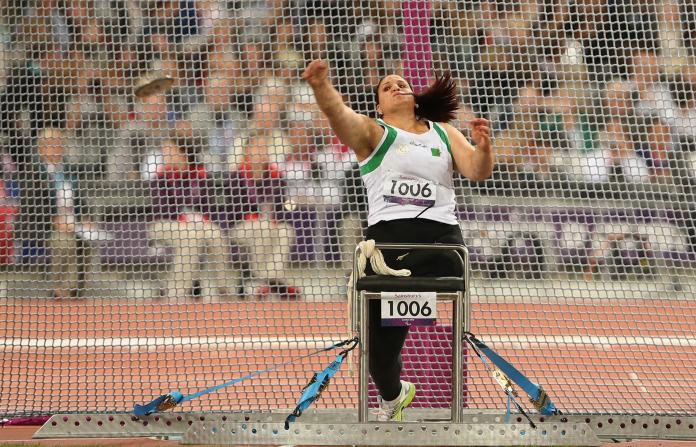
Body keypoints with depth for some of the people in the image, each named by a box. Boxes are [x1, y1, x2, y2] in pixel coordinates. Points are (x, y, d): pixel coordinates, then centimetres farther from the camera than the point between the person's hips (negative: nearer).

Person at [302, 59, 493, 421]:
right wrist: (320, 85, -29)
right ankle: (392, 396, 31)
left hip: (441, 238, 1)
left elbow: (477, 172, 13)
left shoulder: (444, 133, 22)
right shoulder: (372, 132, 12)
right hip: (387, 238, -1)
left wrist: (482, 147, -10)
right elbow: (338, 112, -7)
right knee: (381, 339, 1)